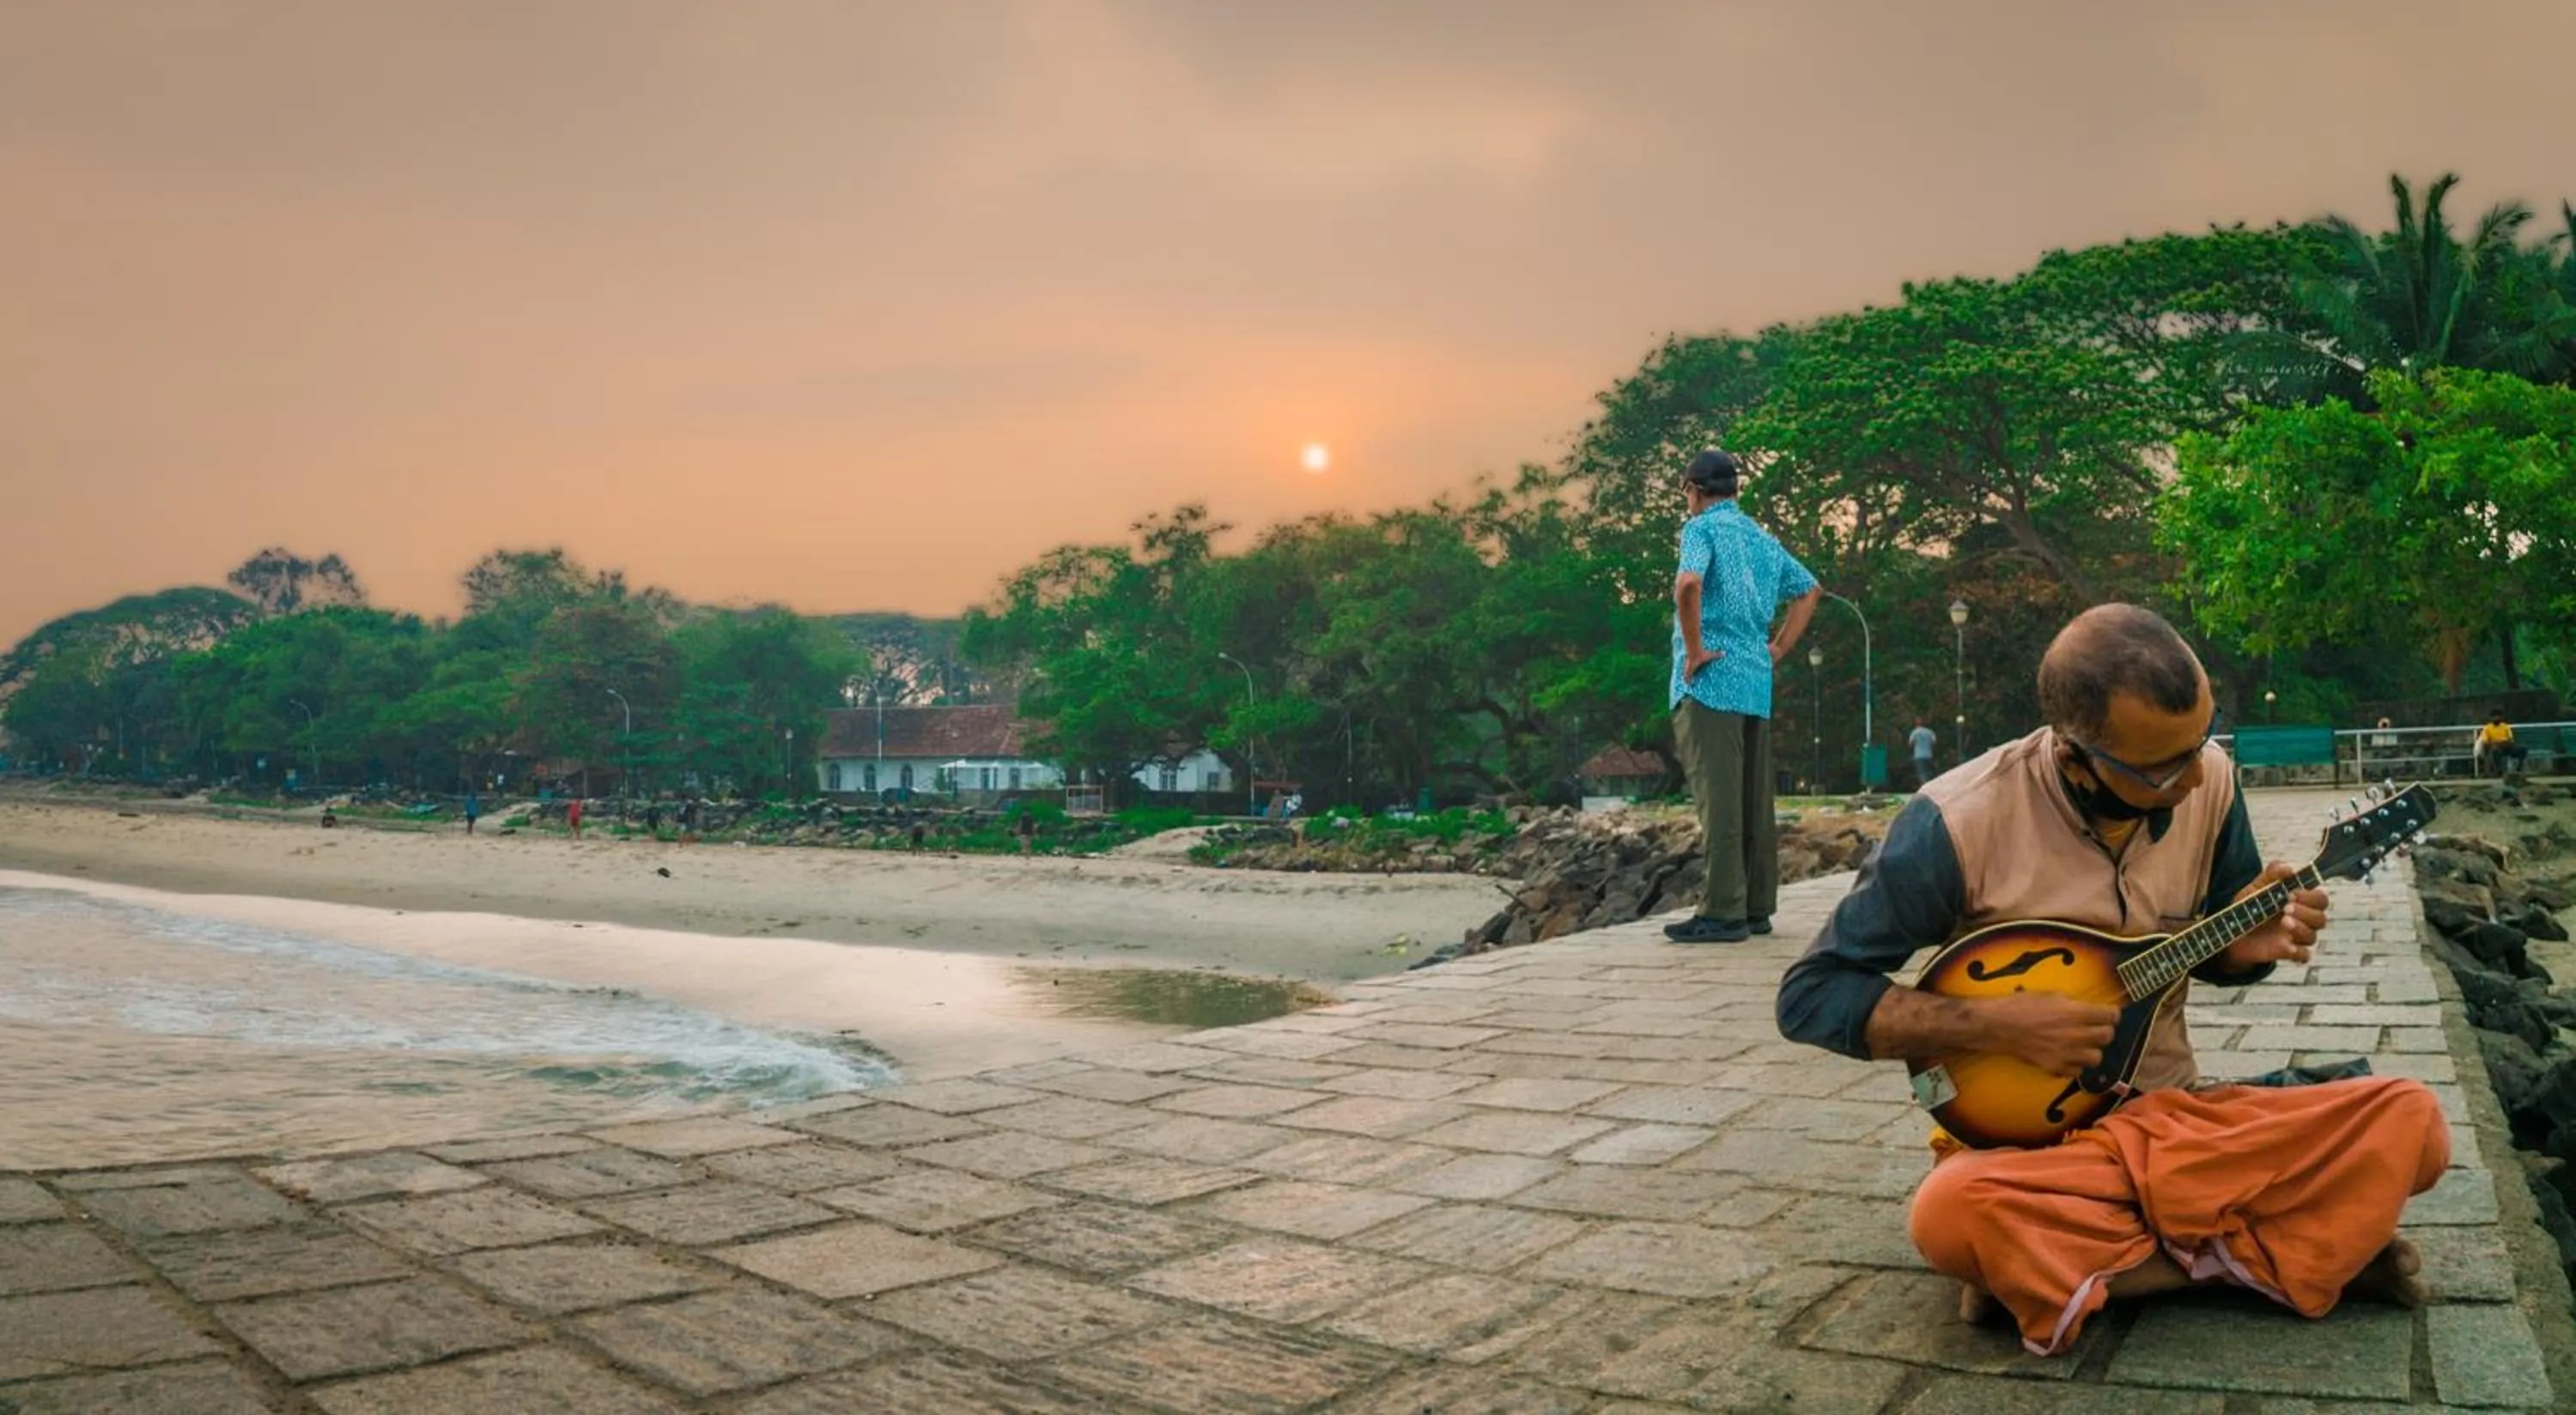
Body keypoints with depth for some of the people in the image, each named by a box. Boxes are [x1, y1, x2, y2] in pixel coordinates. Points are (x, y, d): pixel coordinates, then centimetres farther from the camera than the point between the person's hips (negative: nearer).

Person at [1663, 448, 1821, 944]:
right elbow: (1809, 590, 26)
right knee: (1755, 801, 9)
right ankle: (1757, 907, 13)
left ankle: (1722, 912, -8)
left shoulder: (1703, 527, -5)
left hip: (1711, 681, -7)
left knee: (1717, 797, -8)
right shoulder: (1762, 538, 18)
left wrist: (1694, 650, -15)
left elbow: (1688, 583, -24)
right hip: (1757, 682, 8)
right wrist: (1779, 648, 19)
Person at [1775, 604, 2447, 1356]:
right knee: (1953, 1211, -37)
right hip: (2025, 1139, -4)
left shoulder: (2207, 782, -3)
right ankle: (2236, 1256, -13)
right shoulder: (1961, 821, -19)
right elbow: (1810, 995, -15)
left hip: (2173, 1115, 4)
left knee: (2410, 1119, -17)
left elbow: (2206, 951, 14)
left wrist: (2247, 946, -10)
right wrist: (2002, 1025, -23)